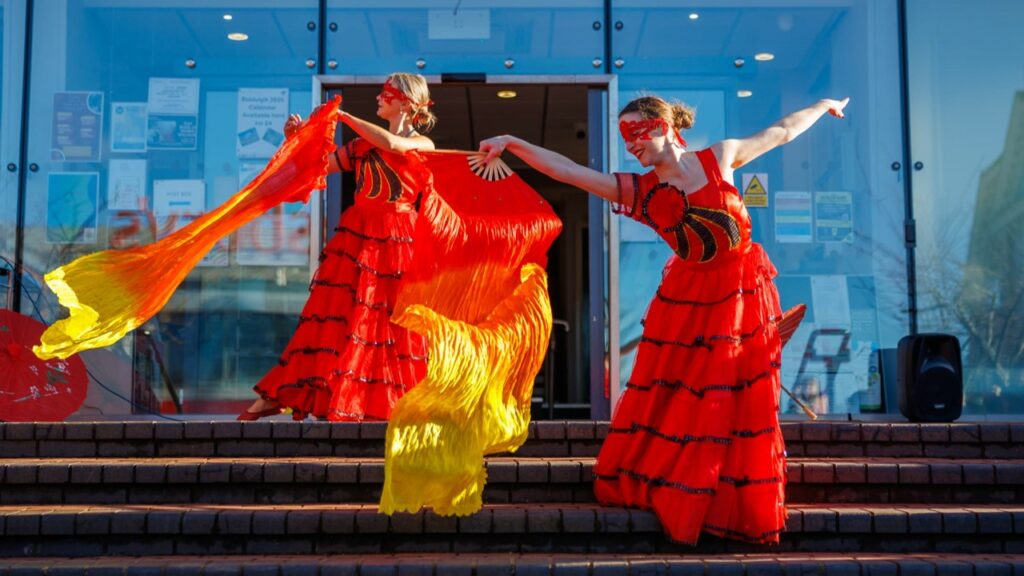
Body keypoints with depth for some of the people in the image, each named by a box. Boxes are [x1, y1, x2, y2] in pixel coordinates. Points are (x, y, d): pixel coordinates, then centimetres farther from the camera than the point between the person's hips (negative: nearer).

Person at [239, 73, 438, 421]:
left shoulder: (422, 144, 1)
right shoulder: (362, 146, 15)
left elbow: (391, 144, -20)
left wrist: (344, 117, -14)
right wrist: (296, 138, 2)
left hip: (397, 247, -4)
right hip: (356, 238, 4)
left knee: (395, 322, -4)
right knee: (334, 317, 1)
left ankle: (392, 403, 6)